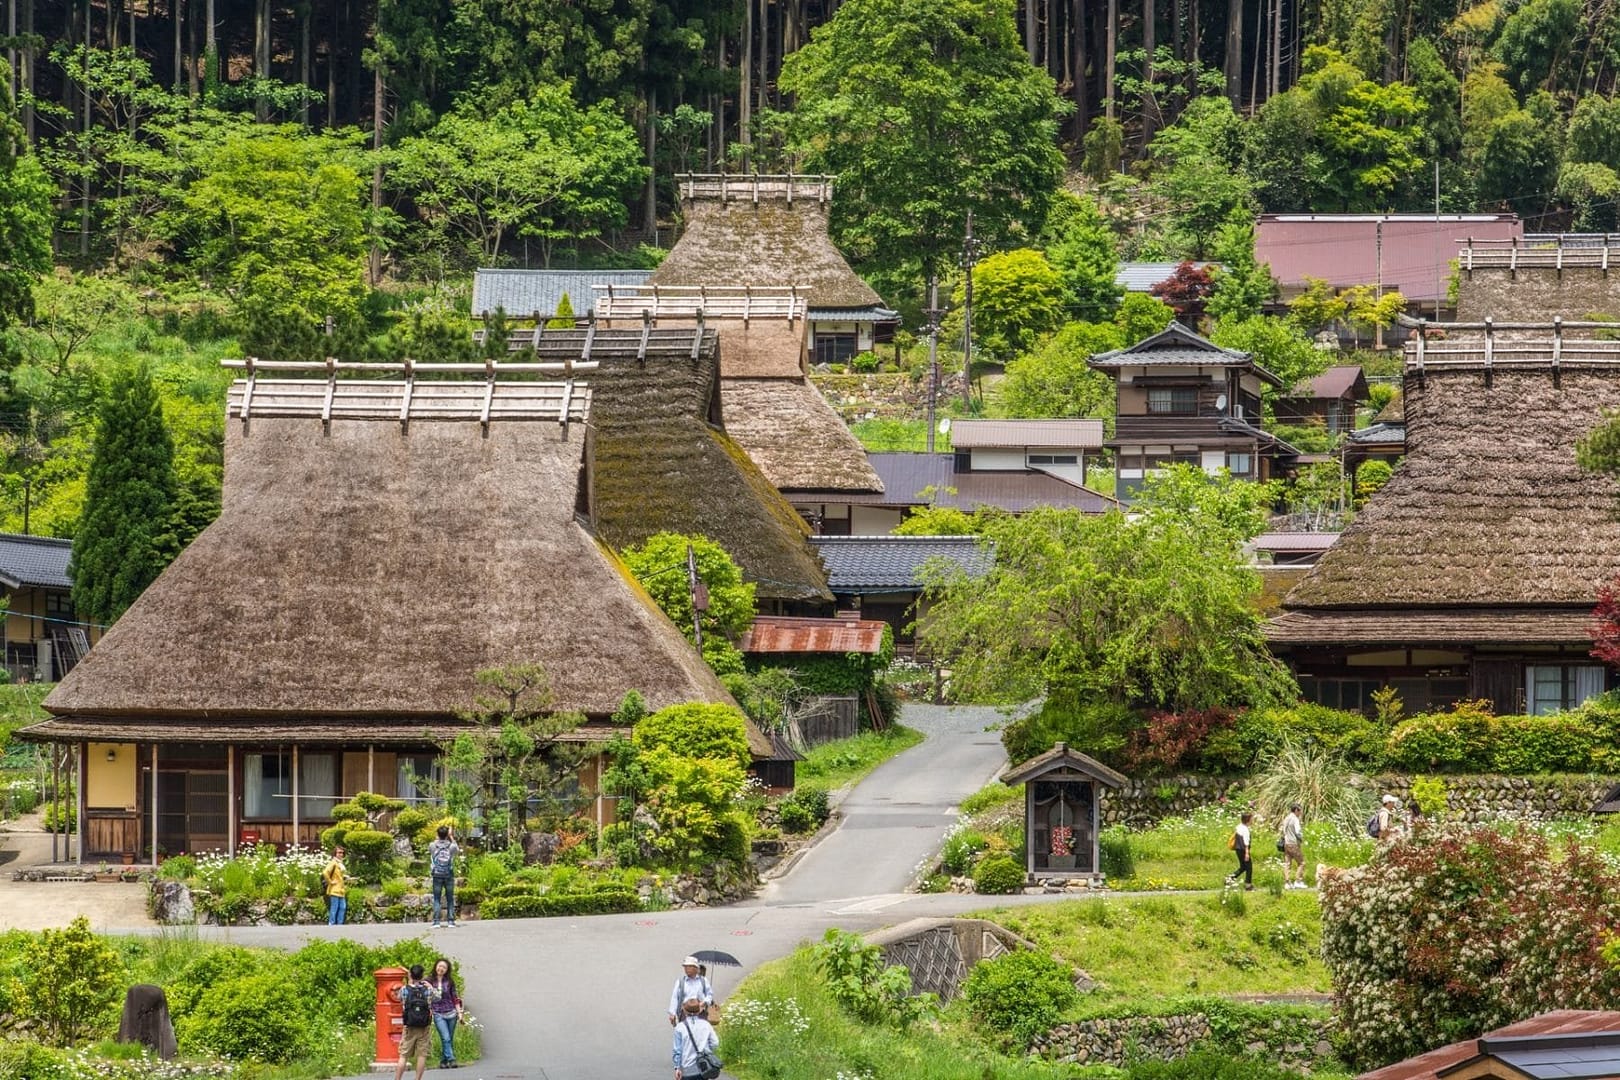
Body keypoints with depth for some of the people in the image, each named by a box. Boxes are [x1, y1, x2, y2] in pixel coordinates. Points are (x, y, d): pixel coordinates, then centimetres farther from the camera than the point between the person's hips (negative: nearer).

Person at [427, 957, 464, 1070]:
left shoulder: (449, 981, 7)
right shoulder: (429, 981, 1)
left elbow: (455, 998, 11)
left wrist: (459, 1012, 6)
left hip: (451, 1013, 3)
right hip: (438, 1014, -3)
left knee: (449, 1039, 5)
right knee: (445, 1038, -15)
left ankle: (443, 1061, 14)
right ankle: (451, 1060, -18)